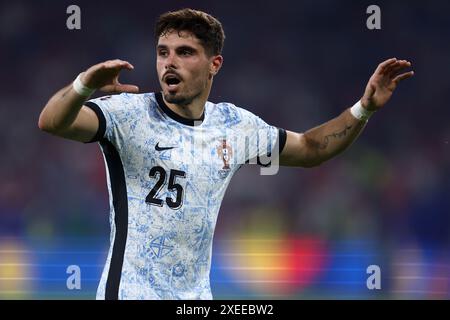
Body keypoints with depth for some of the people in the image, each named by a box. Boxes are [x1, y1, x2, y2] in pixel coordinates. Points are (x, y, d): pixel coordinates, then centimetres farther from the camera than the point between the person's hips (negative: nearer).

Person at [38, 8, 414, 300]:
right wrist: (85, 85, -45)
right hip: (131, 292, -5)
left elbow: (308, 149, 21)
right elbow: (51, 123, -25)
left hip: (197, 295, 5)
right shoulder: (129, 113, -10)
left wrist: (364, 108, 8)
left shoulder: (236, 125, 7)